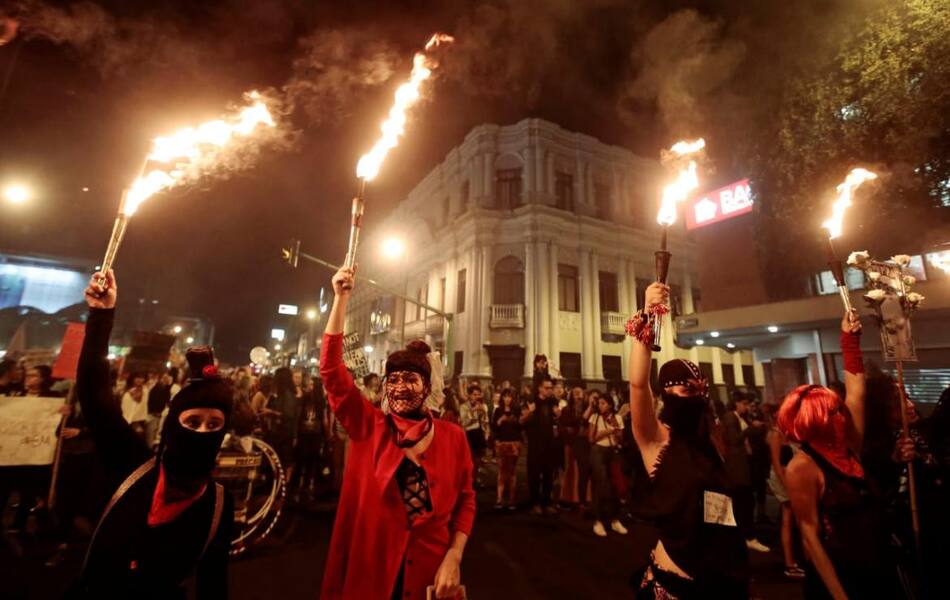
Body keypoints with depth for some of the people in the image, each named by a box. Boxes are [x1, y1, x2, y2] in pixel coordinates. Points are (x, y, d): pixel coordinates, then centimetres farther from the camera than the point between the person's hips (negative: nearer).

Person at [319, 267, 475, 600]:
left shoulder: (453, 436, -5)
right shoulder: (368, 426, -6)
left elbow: (465, 500, 1)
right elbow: (331, 369, -14)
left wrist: (453, 559, -13)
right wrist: (341, 297, -18)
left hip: (430, 572, 0)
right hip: (369, 569, 1)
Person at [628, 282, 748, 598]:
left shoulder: (710, 438, 5)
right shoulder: (656, 437, -12)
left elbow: (725, 502, 13)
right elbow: (638, 381, -29)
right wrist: (647, 317, -32)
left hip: (726, 572, 6)